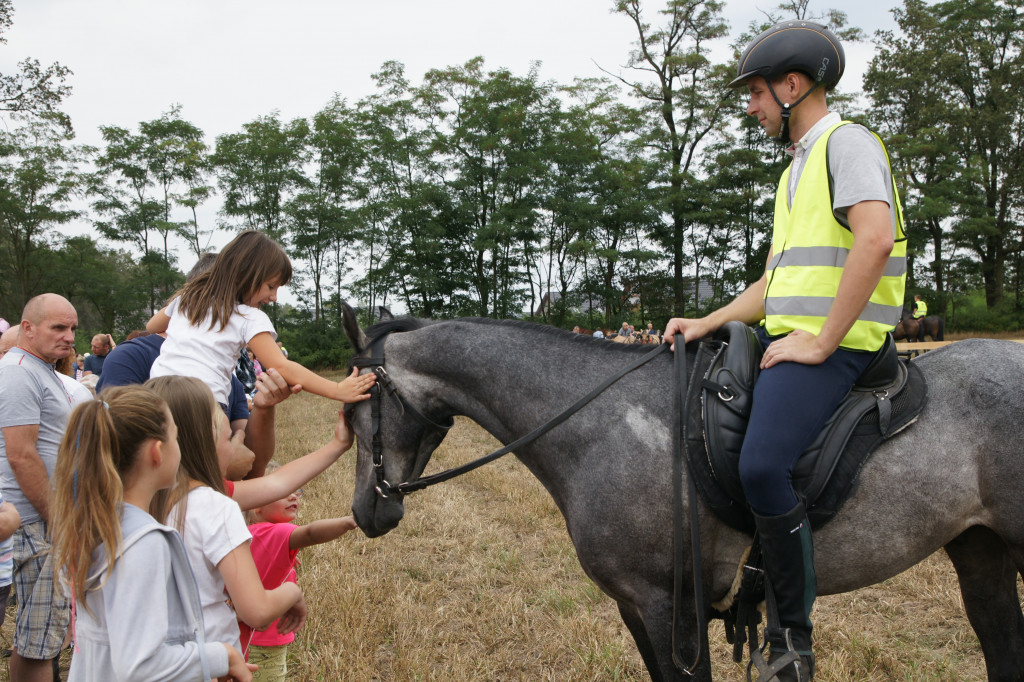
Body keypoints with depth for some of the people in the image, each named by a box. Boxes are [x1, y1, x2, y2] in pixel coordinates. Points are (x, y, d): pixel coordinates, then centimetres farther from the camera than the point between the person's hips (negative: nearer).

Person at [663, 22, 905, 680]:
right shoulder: (797, 169, 24)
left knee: (762, 465, -27)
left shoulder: (848, 143, -6)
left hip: (833, 344, -11)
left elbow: (875, 239, -25)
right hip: (783, 333, 11)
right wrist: (708, 323, 11)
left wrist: (820, 343, -23)